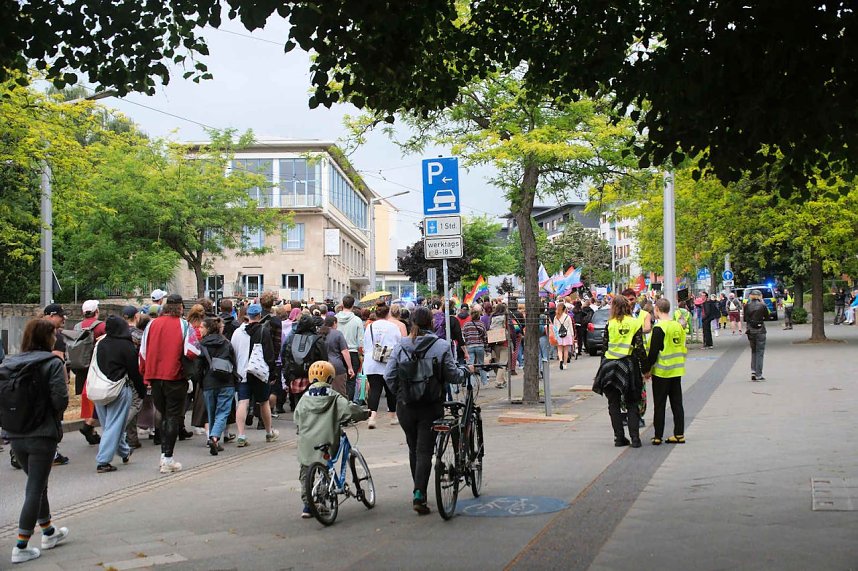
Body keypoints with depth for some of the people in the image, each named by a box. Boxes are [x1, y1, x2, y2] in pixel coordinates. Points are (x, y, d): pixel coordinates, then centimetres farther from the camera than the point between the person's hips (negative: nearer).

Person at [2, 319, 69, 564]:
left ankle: (49, 532, 34)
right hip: (42, 435, -6)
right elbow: (60, 399, -15)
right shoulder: (52, 363, -10)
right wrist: (55, 416, 4)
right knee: (35, 489, 2)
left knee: (37, 484, 21)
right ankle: (21, 547, 2)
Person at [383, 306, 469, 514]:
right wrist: (467, 371, 13)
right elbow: (452, 375, -7)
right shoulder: (442, 346, -7)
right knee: (424, 451, 0)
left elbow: (389, 376, -2)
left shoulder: (401, 347, 0)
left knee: (413, 449, 18)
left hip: (405, 406, 3)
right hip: (431, 406, -3)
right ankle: (419, 496, -10)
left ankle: (418, 492, 28)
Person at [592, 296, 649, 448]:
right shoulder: (636, 323, -1)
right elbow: (640, 348, -4)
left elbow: (605, 347, 2)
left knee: (614, 404, 8)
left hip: (610, 365, 0)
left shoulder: (610, 324, -1)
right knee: (632, 404, 8)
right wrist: (645, 368, 2)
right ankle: (635, 438, 0)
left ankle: (619, 438, 6)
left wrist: (604, 366, 11)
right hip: (629, 365, 0)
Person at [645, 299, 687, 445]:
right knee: (677, 403, 11)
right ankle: (679, 434, 12)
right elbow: (683, 348, 13)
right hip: (677, 371, 6)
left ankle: (658, 436, 4)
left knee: (659, 405, 1)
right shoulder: (678, 326, 6)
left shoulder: (659, 328, -16)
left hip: (661, 371, -6)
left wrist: (648, 368, -7)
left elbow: (653, 352, -16)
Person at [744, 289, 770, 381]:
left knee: (753, 351, 18)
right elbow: (767, 317, 3)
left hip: (750, 330, 3)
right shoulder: (762, 306, -9)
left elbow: (745, 319, 0)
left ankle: (753, 371, 8)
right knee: (760, 352, 4)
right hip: (760, 330, -3)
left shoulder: (747, 306, -2)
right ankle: (758, 375, 2)